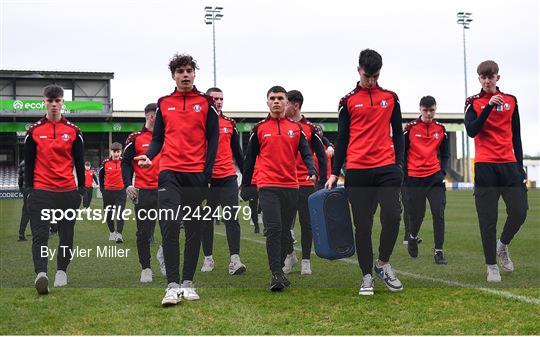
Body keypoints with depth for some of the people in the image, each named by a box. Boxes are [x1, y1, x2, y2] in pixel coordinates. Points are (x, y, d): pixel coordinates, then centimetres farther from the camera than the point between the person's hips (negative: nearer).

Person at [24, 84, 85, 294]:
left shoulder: (73, 131, 7)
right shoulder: (34, 131, 5)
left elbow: (79, 163, 10)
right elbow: (28, 163, 8)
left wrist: (81, 190, 6)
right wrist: (29, 190, 4)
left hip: (67, 191, 1)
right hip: (41, 191, -1)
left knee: (66, 235, 8)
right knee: (40, 235, -14)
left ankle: (61, 271, 23)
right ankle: (41, 274, -25)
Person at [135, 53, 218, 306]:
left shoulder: (206, 103, 7)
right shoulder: (163, 103, 12)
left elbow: (213, 138, 4)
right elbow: (158, 138, 14)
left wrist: (207, 171, -7)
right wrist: (148, 156, -6)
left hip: (196, 174, 0)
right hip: (170, 173, 0)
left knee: (194, 228, 5)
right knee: (169, 225, -13)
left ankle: (188, 282, 13)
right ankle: (172, 285, -13)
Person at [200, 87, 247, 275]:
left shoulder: (230, 123, 10)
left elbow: (237, 152, 17)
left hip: (228, 178, 2)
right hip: (206, 179, -2)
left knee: (232, 219, -6)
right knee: (207, 220, 7)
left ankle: (235, 259, -9)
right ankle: (208, 259, 17)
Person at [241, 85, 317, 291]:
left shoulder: (296, 128, 10)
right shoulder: (259, 128, 6)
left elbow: (306, 152, 4)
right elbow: (250, 158, 10)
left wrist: (312, 170, -16)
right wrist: (246, 185, 10)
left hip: (291, 186, 3)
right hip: (268, 186, -3)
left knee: (285, 231, 9)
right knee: (273, 228, -14)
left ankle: (279, 270, 21)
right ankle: (276, 274, -15)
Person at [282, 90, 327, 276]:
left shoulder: (311, 129, -2)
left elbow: (322, 157, 1)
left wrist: (322, 182, -4)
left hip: (306, 184, -3)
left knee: (306, 223, 3)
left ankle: (306, 261, 12)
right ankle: (289, 255, 23)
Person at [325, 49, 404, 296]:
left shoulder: (390, 98, 11)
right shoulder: (348, 101, 7)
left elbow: (397, 133, 15)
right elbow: (342, 138, 8)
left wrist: (399, 163, 5)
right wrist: (335, 173, 5)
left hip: (387, 169, 1)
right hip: (357, 171, -1)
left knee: (392, 217, -10)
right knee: (363, 226, 3)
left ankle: (383, 264, 13)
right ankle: (367, 276, 13)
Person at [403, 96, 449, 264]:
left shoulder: (440, 129, 7)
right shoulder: (410, 128, -2)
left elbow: (445, 154, 15)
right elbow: (402, 153, 3)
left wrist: (442, 172, 1)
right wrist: (404, 175, -1)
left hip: (434, 176, 2)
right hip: (414, 178, -2)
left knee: (438, 213, -8)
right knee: (416, 215, 5)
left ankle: (438, 251, -2)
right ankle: (412, 237, 37)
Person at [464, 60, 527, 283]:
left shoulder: (511, 101, 11)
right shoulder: (474, 103, 2)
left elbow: (516, 136, 15)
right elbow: (471, 131, -14)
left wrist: (520, 165, 11)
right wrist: (489, 106, -21)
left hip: (509, 164, 3)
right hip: (485, 167, -3)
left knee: (519, 212, -5)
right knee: (488, 219, -2)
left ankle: (502, 245, 24)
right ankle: (492, 266, 8)